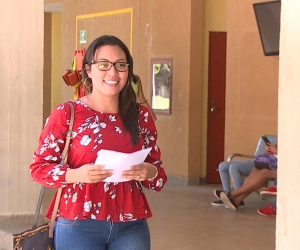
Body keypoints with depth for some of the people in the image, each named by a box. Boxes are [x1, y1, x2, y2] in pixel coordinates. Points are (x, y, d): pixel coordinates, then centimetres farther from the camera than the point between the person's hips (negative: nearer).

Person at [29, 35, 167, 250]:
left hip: (131, 226, 3)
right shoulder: (67, 113, -4)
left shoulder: (141, 116, 6)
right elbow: (39, 167, -3)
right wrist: (76, 174, -20)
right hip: (79, 226, -3)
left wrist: (149, 172, -12)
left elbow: (158, 172, 11)